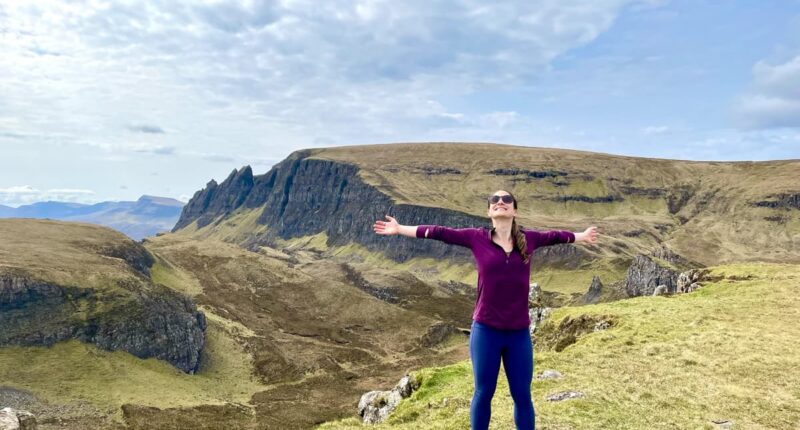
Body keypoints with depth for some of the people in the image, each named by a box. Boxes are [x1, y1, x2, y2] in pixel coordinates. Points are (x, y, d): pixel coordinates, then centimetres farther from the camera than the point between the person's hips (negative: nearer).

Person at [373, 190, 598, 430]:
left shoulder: (528, 239, 3)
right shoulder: (477, 238, -3)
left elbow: (555, 236, 21)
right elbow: (439, 233, 1)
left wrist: (582, 236, 36)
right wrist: (399, 229, 4)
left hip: (519, 333, 2)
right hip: (485, 330, -2)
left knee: (522, 396, 12)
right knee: (483, 394, 12)